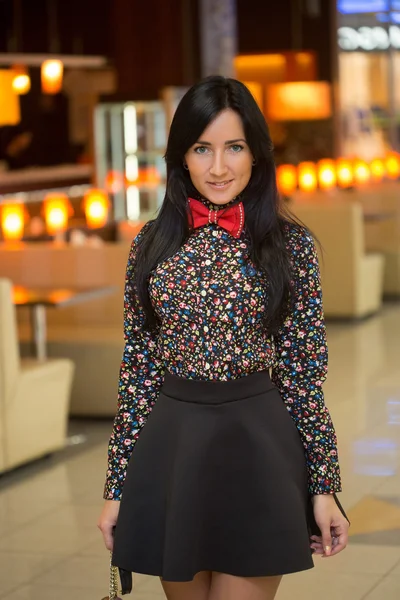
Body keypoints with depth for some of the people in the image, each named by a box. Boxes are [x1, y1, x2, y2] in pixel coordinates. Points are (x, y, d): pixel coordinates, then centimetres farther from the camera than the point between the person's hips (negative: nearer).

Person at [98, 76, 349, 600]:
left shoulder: (290, 245, -3)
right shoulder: (152, 243, 3)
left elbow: (303, 371, -1)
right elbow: (137, 367, 5)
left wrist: (325, 485, -2)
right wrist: (118, 485, 4)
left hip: (259, 450, -2)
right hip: (169, 452, 2)